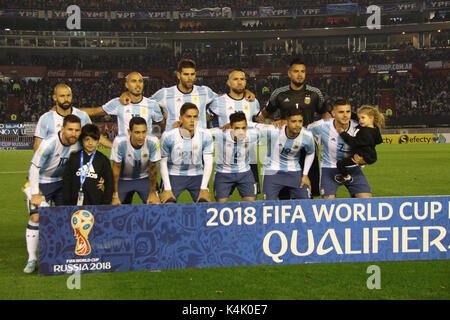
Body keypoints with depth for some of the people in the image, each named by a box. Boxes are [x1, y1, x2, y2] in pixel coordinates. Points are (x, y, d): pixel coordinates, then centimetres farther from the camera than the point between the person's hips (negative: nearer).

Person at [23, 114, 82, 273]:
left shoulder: (78, 145, -13)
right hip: (40, 182, -5)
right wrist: (35, 194, -22)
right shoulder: (49, 143, -28)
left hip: (61, 182, 5)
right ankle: (32, 259, -7)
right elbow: (34, 168, -22)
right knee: (36, 217, -14)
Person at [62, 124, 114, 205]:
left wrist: (105, 204, 1)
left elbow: (109, 183, 7)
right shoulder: (74, 158, 4)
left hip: (96, 203, 0)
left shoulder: (103, 160, 3)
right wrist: (67, 203, 3)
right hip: (76, 203, 1)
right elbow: (66, 181, 7)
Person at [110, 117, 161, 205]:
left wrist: (152, 192, -7)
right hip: (124, 179, 0)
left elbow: (153, 168, -12)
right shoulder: (119, 142, -29)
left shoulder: (153, 142, -26)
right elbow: (116, 168, -17)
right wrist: (115, 196, -14)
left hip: (145, 178, 0)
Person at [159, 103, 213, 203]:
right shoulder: (168, 136, -15)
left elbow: (208, 163, -4)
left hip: (197, 176, 2)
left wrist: (204, 188, -11)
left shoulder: (205, 135, -10)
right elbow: (163, 162, -6)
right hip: (173, 175, -2)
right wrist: (167, 189, -11)